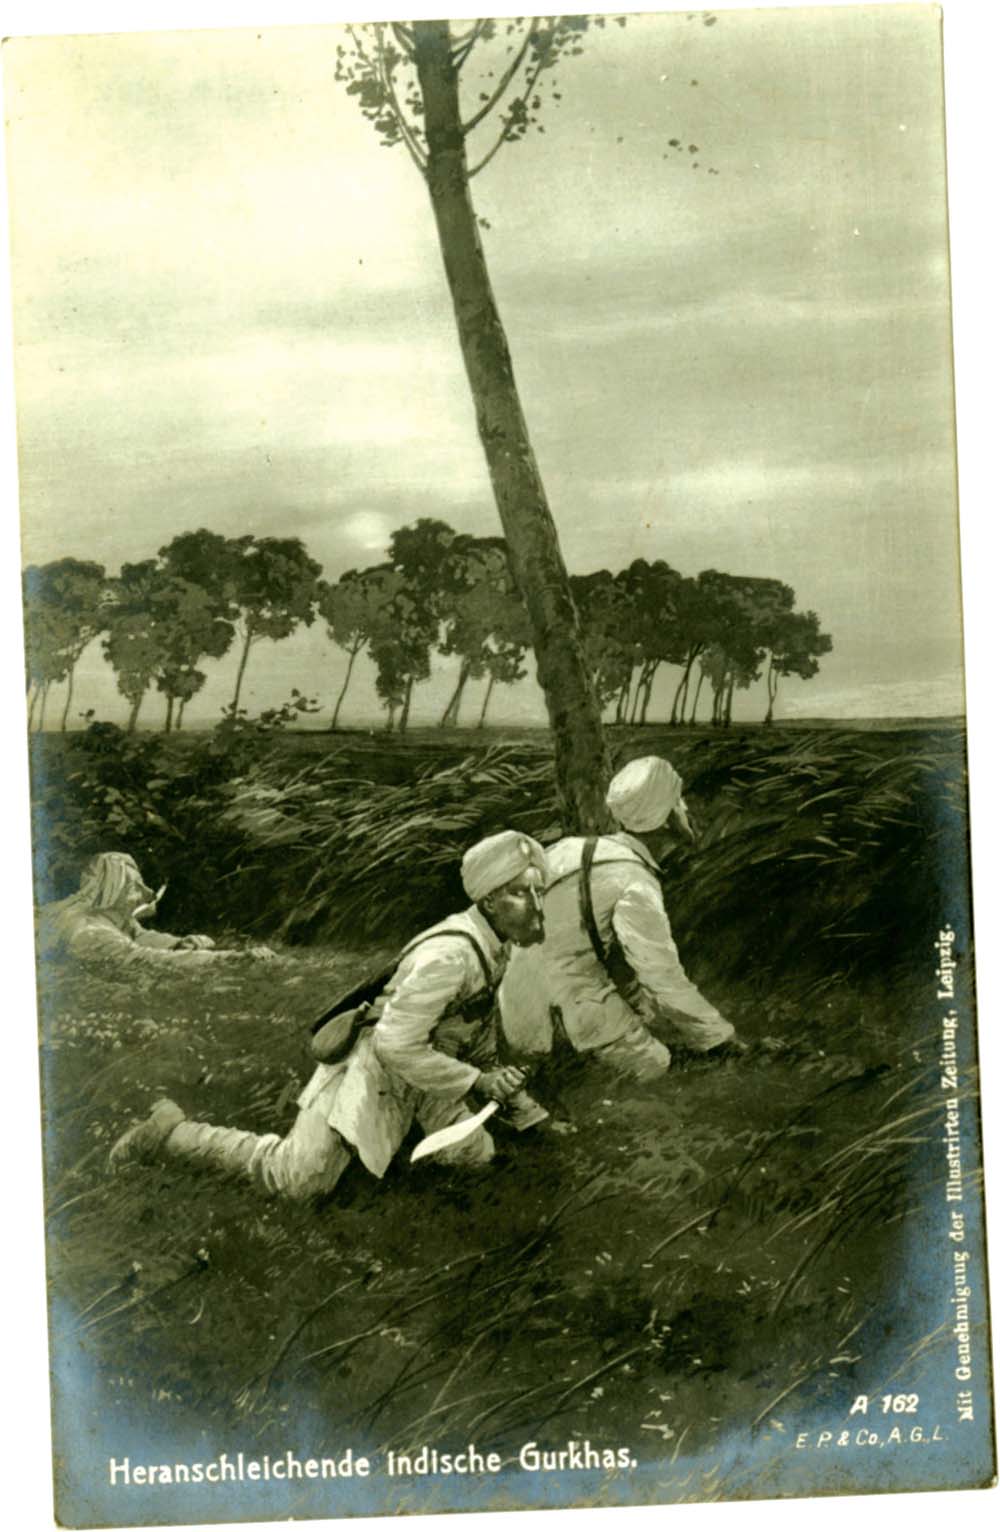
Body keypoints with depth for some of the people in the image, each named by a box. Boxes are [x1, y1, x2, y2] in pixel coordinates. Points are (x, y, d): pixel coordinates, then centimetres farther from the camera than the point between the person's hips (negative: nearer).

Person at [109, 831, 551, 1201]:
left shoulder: (494, 940, -2)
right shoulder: (448, 957, -32)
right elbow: (397, 1046, -30)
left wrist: (494, 1073, 20)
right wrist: (477, 1083, -22)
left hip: (419, 1072, 9)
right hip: (376, 1066, -9)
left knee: (474, 1155, 4)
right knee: (295, 1178, -9)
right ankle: (169, 1132, 6)